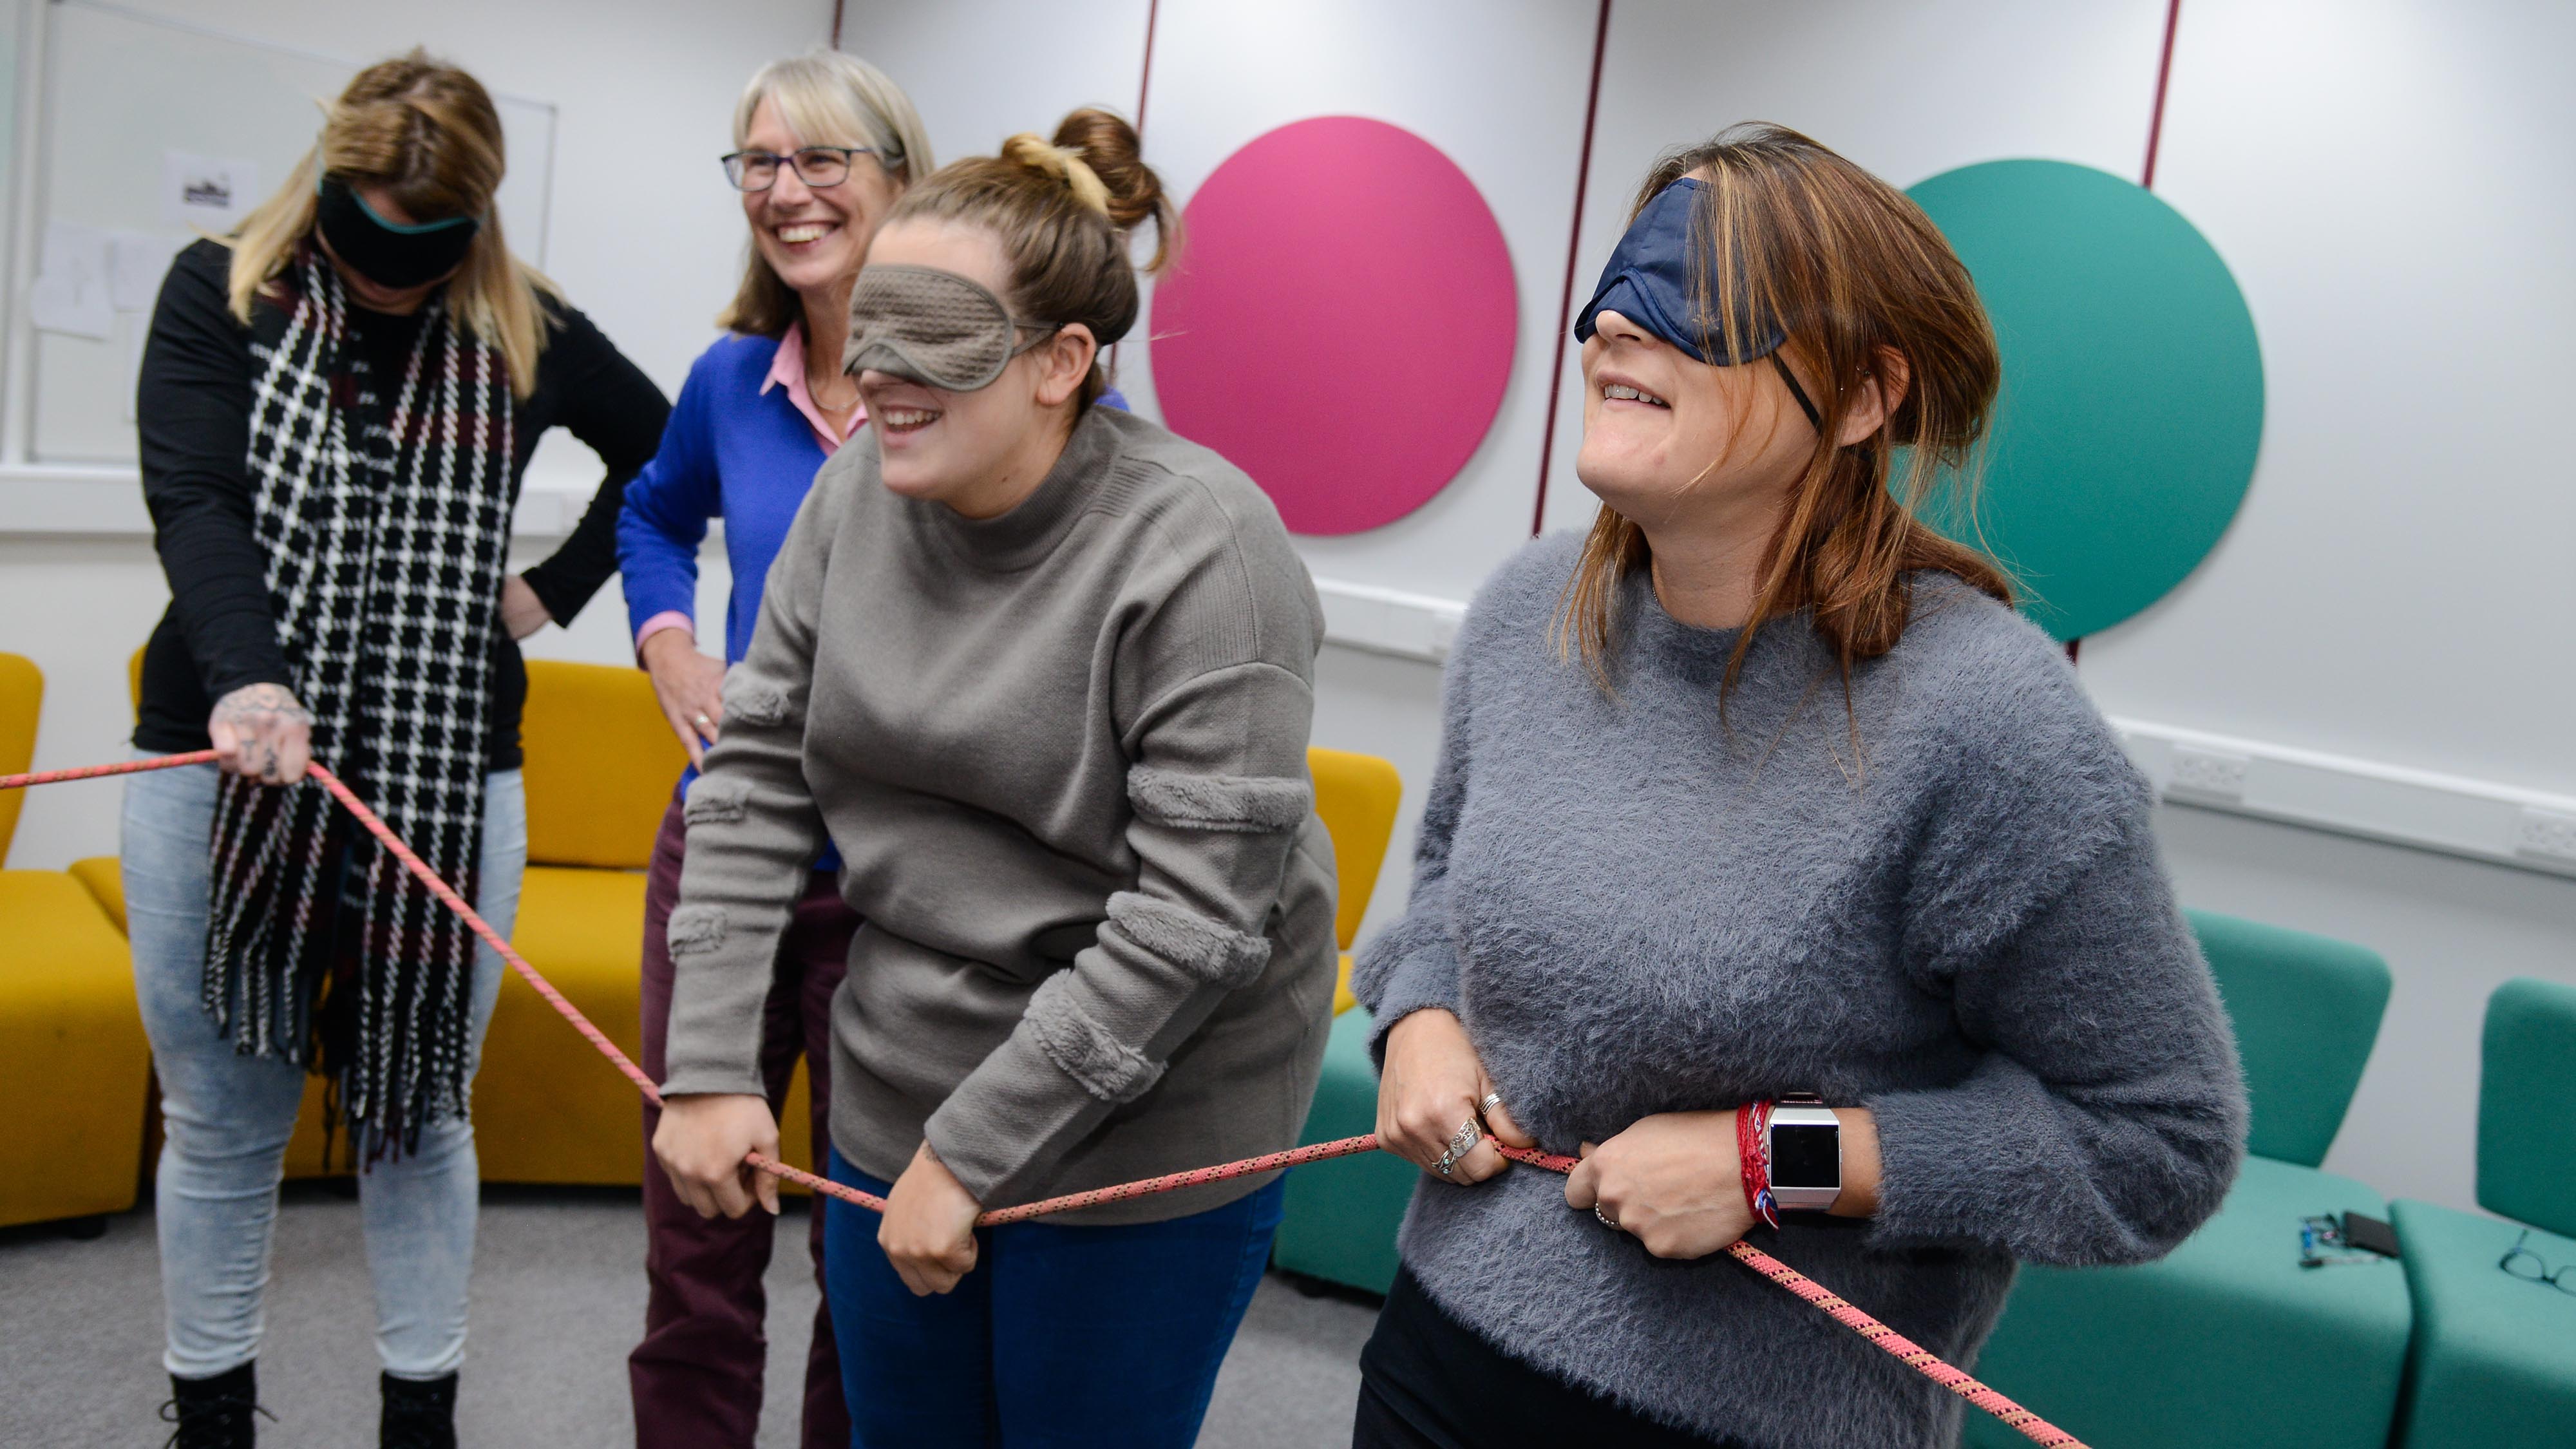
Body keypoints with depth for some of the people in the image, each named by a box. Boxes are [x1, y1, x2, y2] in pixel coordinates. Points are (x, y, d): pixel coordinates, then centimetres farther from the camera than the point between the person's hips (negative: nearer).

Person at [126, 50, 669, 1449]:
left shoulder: (530, 334, 4)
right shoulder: (221, 292, 0)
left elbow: (663, 455, 20)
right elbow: (190, 499, -14)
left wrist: (556, 589, 8)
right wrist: (244, 678, -31)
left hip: (449, 783, 1)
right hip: (220, 766, 0)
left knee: (418, 1114, 11)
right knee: (219, 1124, 11)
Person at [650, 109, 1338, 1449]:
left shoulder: (1203, 553, -22)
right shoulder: (859, 492, -3)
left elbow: (1197, 916, -23)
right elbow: (757, 779, 1)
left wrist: (975, 1146, -19)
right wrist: (709, 1066, -4)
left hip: (1144, 1139, -5)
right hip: (895, 1102, 6)